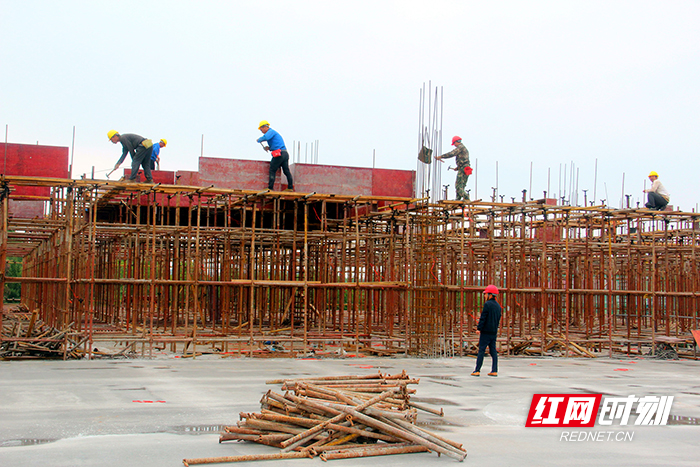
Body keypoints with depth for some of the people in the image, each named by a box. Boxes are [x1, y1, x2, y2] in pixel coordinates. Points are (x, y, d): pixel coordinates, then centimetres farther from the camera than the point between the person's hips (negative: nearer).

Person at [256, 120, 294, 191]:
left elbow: (265, 138, -25)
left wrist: (259, 140, -4)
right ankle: (290, 187, 10)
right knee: (286, 171, 9)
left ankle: (270, 187, -5)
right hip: (285, 153, 9)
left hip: (279, 154, -9)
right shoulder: (274, 133, 28)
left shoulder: (271, 131, -3)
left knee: (272, 171, -4)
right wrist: (269, 148, 14)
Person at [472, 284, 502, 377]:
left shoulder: (487, 304, -11)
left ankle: (477, 370, -6)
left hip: (486, 332, -7)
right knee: (493, 351, 8)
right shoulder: (498, 306, 12)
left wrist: (479, 328, -11)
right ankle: (494, 371, 5)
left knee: (481, 351, -5)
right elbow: (498, 319, 16)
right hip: (494, 332, 7)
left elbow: (483, 317, -14)